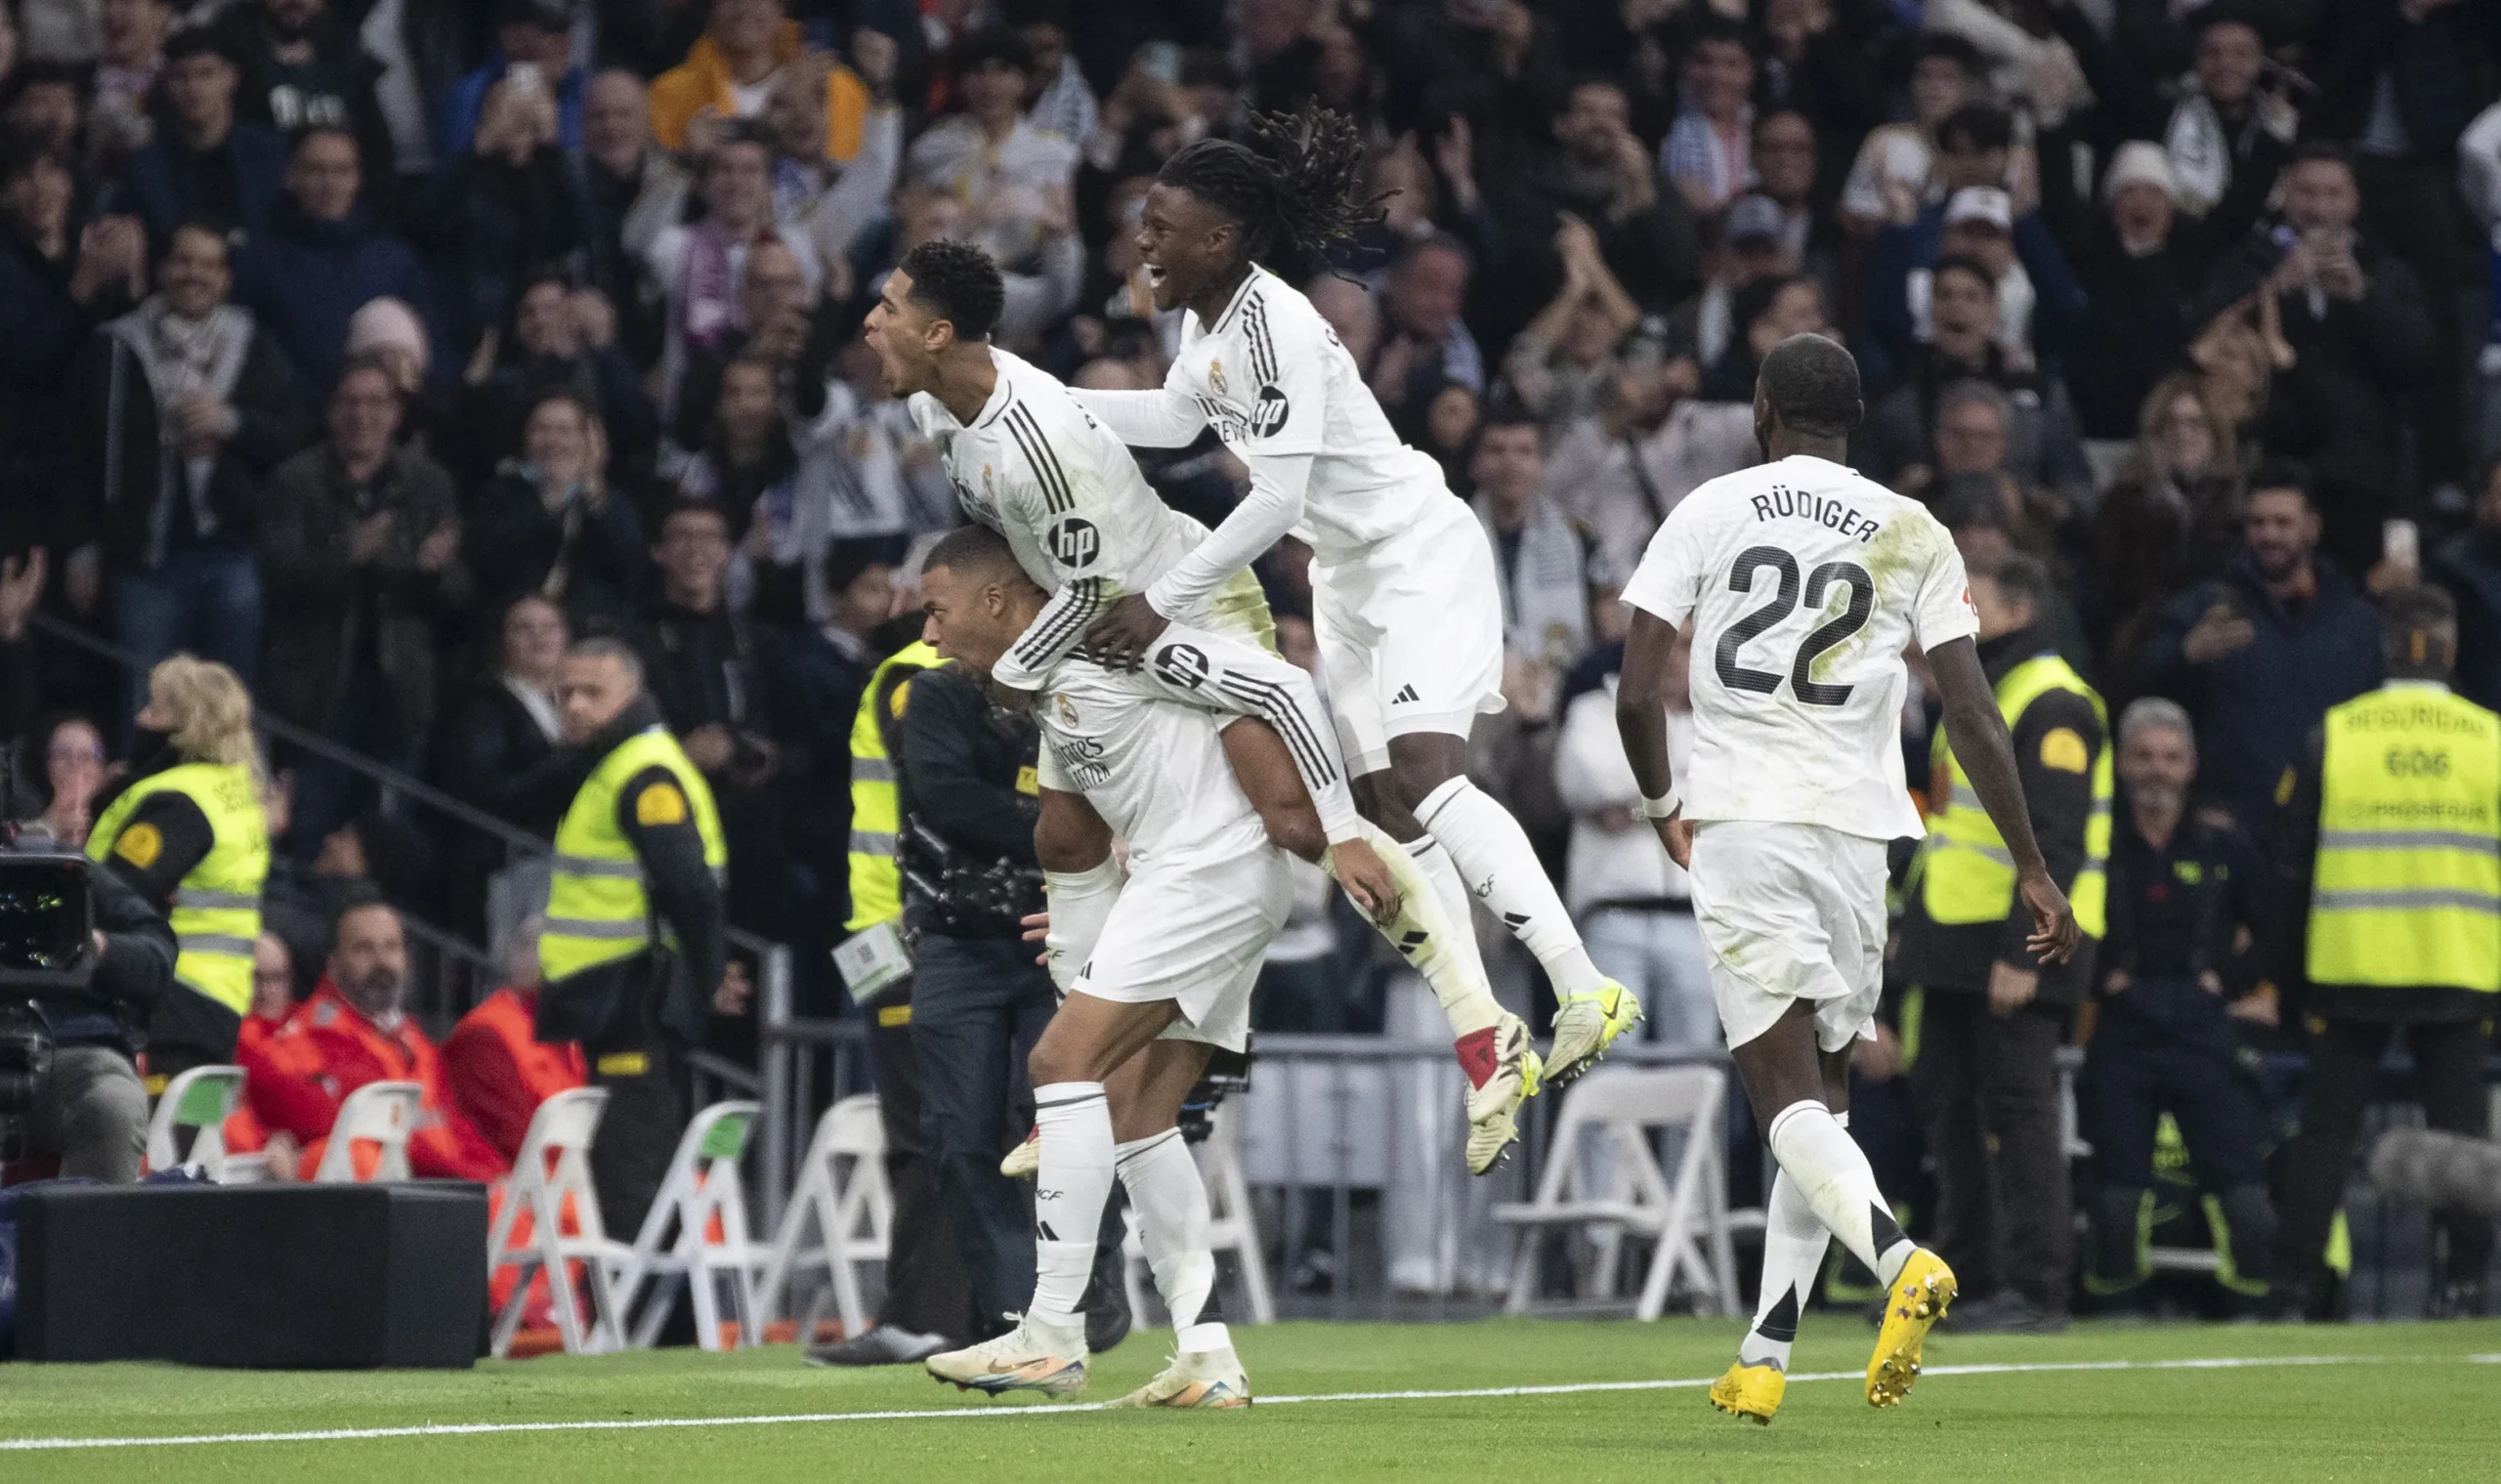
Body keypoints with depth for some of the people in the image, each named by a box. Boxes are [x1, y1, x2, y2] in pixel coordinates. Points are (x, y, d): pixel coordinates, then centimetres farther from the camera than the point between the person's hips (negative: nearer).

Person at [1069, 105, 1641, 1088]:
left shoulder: (1273, 326, -24)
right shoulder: (1208, 318, 5)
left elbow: (1276, 500, -29)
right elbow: (1175, 418, 26)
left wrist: (1161, 603, -29)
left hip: (1420, 553, -10)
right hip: (1350, 574, 10)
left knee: (1422, 775, -24)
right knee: (1387, 810, 3)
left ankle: (1584, 987, -27)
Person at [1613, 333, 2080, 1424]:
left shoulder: (1707, 514, 5)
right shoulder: (1912, 535, 8)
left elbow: (1636, 695, 1)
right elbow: (1973, 716, 2)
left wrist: (1664, 809, 19)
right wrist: (2034, 870, 7)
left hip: (1740, 825, -2)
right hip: (1858, 832, 2)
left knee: (1788, 1097, -8)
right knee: (1822, 1096, 13)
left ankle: (1897, 1257, -35)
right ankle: (1763, 1361, 10)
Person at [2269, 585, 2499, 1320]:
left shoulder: (2331, 735, -1)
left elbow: (2293, 859, 2)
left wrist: (2288, 957, 12)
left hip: (2351, 964, 0)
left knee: (2327, 1123, 4)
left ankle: (2296, 1279, 0)